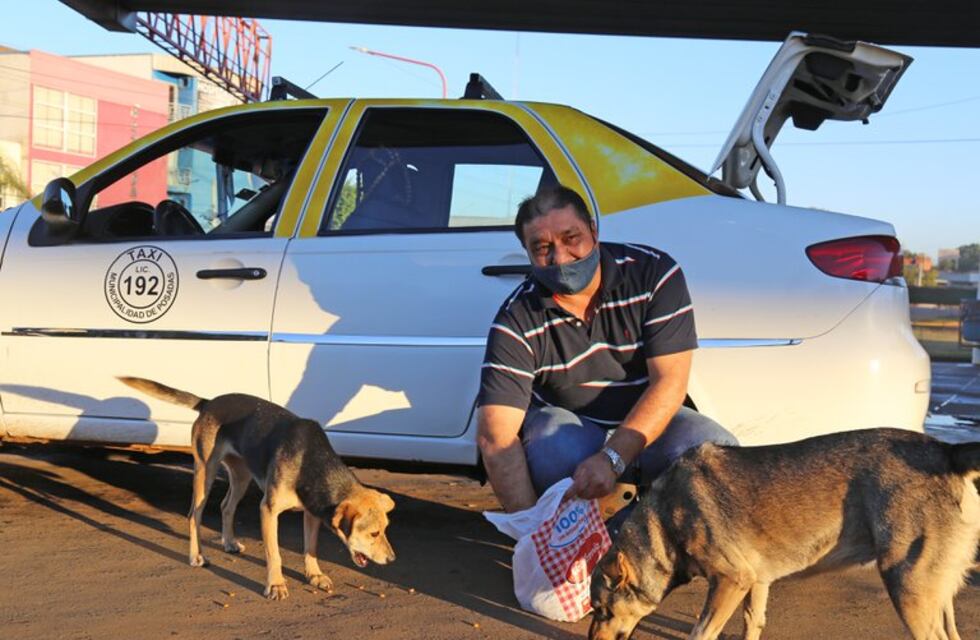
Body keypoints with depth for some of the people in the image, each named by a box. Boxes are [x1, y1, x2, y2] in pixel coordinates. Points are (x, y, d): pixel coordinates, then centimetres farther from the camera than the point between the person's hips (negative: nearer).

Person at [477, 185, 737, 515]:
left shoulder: (655, 273, -17)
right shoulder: (517, 321, -19)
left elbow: (669, 382, -22)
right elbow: (495, 435, -26)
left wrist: (612, 458, -36)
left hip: (645, 420, 1)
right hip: (564, 422, -1)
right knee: (557, 455, -36)